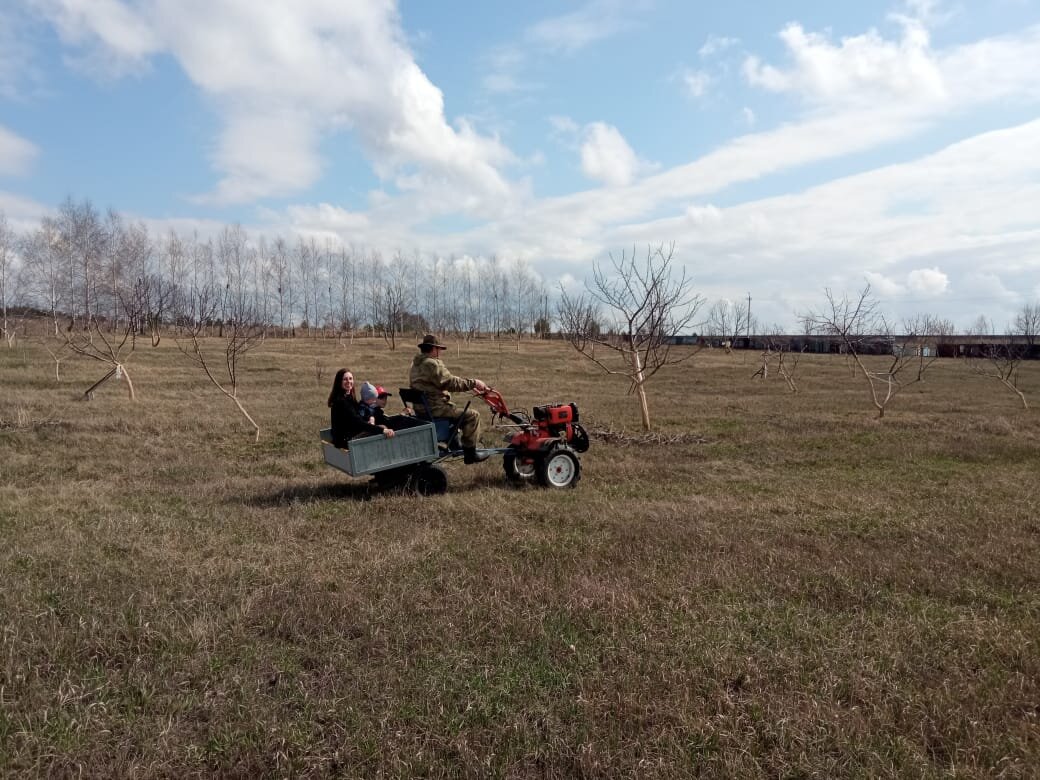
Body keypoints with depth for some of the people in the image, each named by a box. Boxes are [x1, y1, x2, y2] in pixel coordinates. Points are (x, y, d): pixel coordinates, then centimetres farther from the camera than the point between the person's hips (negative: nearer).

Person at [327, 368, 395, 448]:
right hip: (344, 441, -9)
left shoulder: (350, 397, 14)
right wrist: (382, 430, -35)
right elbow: (357, 422, -26)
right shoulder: (340, 401, -17)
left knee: (382, 427, -8)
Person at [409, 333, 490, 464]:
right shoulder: (432, 364, -17)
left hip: (421, 408, 11)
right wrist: (473, 383, -15)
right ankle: (470, 454, -8)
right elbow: (451, 383, -22)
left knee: (454, 410, 34)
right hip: (434, 409, -11)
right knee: (472, 415, -12)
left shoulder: (416, 364, 15)